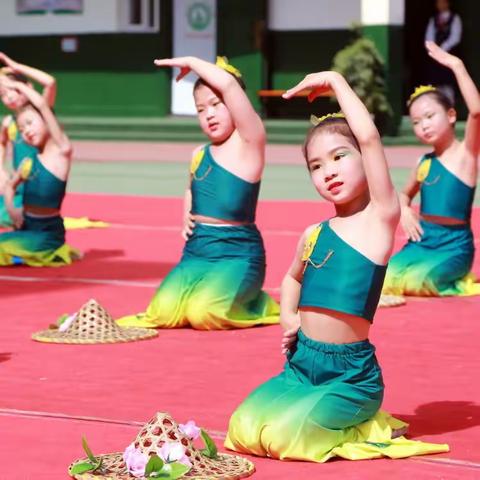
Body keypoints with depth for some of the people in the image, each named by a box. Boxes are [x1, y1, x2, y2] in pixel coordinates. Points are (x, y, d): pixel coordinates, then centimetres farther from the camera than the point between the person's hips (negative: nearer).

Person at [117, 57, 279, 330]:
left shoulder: (249, 144, -7)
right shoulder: (199, 155, 14)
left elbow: (228, 83, -21)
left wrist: (190, 62, -7)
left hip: (237, 255, -6)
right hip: (196, 253, 6)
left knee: (203, 313, -30)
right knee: (164, 313, -21)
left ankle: (259, 305, 1)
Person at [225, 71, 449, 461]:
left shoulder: (380, 219, -7)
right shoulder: (313, 234, 11)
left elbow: (369, 136, -19)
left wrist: (335, 81, -8)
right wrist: (288, 316, 13)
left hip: (351, 374, -6)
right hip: (301, 364, 6)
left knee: (281, 438, -23)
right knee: (243, 430, -12)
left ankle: (371, 428, 5)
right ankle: (352, 421, 13)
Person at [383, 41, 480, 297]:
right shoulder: (425, 161, 11)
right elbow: (406, 193, 30)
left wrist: (456, 65, -27)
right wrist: (404, 210, 6)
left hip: (453, 246, -6)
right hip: (421, 241, 6)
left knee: (409, 284, -28)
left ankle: (456, 285, 1)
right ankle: (441, 282, 7)